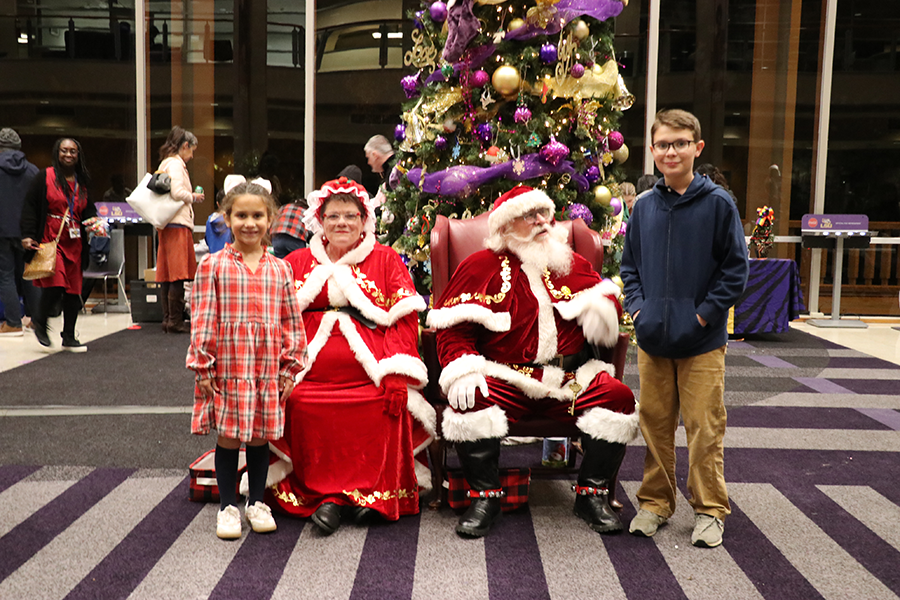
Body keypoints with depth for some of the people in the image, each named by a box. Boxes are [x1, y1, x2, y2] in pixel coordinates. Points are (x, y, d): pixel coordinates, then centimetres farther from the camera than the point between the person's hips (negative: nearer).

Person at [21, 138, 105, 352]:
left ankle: (69, 338, 15)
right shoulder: (44, 177, -1)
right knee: (56, 284, -18)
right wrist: (27, 235, -10)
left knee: (73, 289, 5)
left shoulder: (82, 182, 14)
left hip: (74, 243, 5)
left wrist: (94, 221, 2)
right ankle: (39, 322, 10)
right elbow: (30, 206, -2)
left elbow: (88, 208, 24)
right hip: (50, 240, -5)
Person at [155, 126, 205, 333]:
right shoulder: (176, 164, -9)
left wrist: (189, 197, 18)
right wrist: (193, 197, -3)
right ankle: (175, 321, -6)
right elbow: (177, 192, -21)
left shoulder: (165, 163, 21)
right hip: (177, 223, -10)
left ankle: (167, 319, 13)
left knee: (167, 275, 9)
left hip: (166, 224, 10)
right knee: (178, 275, -8)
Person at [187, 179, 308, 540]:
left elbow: (292, 321, 7)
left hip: (268, 369, 2)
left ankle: (257, 503, 28)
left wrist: (290, 367, 4)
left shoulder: (279, 269, 5)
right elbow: (203, 320, -3)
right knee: (228, 437, 6)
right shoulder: (212, 266, -2)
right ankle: (228, 507, 22)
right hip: (227, 367, -2)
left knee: (260, 437, 12)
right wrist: (203, 367, -7)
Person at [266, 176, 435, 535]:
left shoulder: (386, 260, 15)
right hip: (309, 372, 2)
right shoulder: (297, 263, 20)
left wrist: (397, 377, -9)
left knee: (389, 406, -28)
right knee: (298, 407, -27)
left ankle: (374, 494, -14)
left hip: (369, 374, -1)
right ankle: (321, 494, -16)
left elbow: (405, 318, 5)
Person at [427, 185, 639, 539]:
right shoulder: (480, 267, 7)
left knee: (618, 397, -21)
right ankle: (484, 496, -11)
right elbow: (454, 327, 1)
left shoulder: (574, 265, 18)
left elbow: (605, 296, 22)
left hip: (571, 378, 3)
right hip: (506, 379, -3)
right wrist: (462, 370, -16)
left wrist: (602, 305, -3)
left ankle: (592, 493, -4)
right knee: (470, 402, -32)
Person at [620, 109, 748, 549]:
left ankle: (710, 510, 19)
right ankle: (655, 502, 26)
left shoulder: (718, 203, -5)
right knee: (654, 425, 11)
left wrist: (705, 313, -10)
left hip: (702, 341, -3)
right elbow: (629, 264, 16)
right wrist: (636, 306, 2)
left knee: (704, 428, 3)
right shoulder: (644, 207, 6)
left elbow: (736, 268, -3)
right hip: (652, 339, 4)